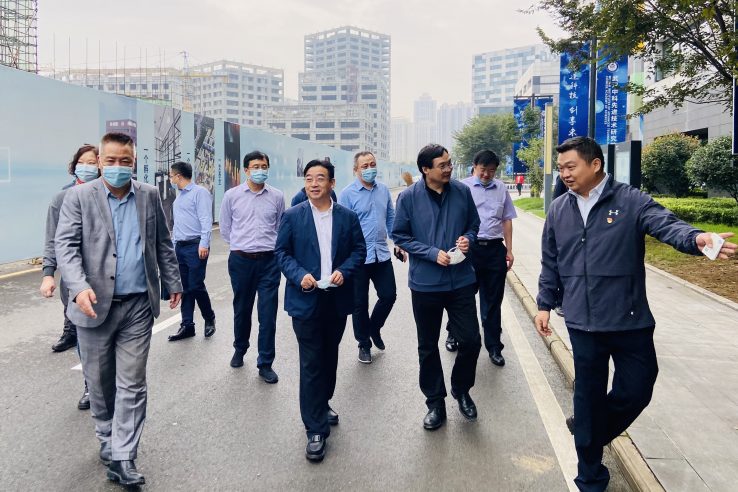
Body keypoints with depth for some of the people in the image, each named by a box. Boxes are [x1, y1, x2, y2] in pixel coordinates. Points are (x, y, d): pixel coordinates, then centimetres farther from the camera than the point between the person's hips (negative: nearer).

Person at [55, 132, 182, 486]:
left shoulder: (150, 196, 7)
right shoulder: (78, 196, -2)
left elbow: (162, 243, 14)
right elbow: (65, 245, -9)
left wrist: (173, 282, 14)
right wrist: (79, 286, -24)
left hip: (138, 306, 1)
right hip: (95, 304, -1)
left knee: (132, 385, 2)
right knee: (99, 383, 13)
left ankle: (123, 457, 9)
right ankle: (107, 441, 34)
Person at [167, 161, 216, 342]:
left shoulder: (199, 192, -7)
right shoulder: (179, 196, 20)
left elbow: (206, 220, -15)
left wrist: (204, 244, -21)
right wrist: (174, 242, 18)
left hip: (195, 246, -8)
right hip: (180, 246, 8)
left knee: (196, 286, -7)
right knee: (185, 288, 8)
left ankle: (209, 319, 14)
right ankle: (187, 325, 14)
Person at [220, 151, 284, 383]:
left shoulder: (277, 196, 1)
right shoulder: (232, 195, 0)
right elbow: (225, 229, 10)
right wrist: (240, 245, 12)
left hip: (269, 260, 0)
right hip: (240, 260, 0)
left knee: (268, 313, -1)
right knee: (242, 309, 14)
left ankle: (265, 364, 11)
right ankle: (239, 349, 38)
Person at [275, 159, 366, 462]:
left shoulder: (347, 217, 3)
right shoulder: (292, 216, -1)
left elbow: (359, 250, 6)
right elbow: (282, 252, 0)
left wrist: (344, 270, -12)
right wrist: (299, 275, -16)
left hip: (337, 299, 3)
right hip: (306, 300, -3)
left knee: (330, 357, 18)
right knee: (311, 363, -1)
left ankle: (322, 405, 40)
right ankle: (316, 429, 6)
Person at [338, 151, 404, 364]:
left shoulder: (384, 190, 5)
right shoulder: (347, 194, -10)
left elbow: (391, 218, 15)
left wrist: (398, 242, 8)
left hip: (382, 255, 4)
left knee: (389, 295, 8)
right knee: (360, 303, 8)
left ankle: (374, 328, 36)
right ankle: (364, 344, 26)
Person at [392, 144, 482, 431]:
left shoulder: (462, 192, -2)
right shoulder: (409, 197, -9)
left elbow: (474, 224, 12)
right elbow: (400, 236, -4)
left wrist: (468, 239, -10)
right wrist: (433, 253, -16)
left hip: (461, 280, 2)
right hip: (425, 283, -1)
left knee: (471, 341, 5)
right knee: (428, 347, 10)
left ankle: (461, 390, 33)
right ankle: (435, 402, 29)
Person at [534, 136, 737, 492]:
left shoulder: (631, 202, -5)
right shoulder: (558, 210, 6)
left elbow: (665, 224, -22)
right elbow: (550, 263, 12)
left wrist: (696, 238, -42)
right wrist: (544, 305, 10)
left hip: (630, 321, -1)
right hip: (583, 322, 2)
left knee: (637, 390, 9)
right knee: (588, 395, 9)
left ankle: (589, 430, 41)